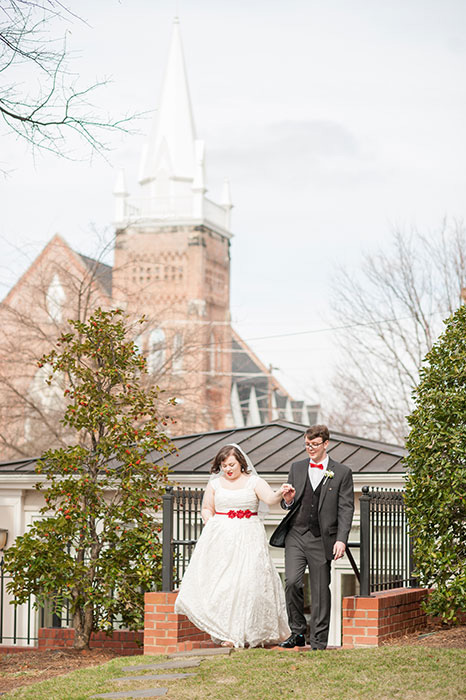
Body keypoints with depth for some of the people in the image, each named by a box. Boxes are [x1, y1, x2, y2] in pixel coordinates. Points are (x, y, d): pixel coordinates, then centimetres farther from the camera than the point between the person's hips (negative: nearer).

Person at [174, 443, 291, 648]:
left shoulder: (253, 482, 4)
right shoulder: (215, 484, 11)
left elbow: (269, 498, -12)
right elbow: (207, 508, 18)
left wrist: (280, 494, -34)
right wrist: (211, 524, -2)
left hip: (248, 539, -1)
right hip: (221, 538, 2)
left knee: (248, 582, -8)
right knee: (220, 583, -8)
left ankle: (251, 632, 0)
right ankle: (227, 633, -5)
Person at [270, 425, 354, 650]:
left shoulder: (342, 473, 2)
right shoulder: (297, 468, 13)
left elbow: (346, 509, -1)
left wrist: (341, 540, -12)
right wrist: (288, 501, -6)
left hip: (321, 540, -2)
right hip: (296, 536, 2)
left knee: (320, 590, 2)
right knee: (292, 583, -11)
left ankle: (319, 640, 10)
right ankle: (297, 633, 4)